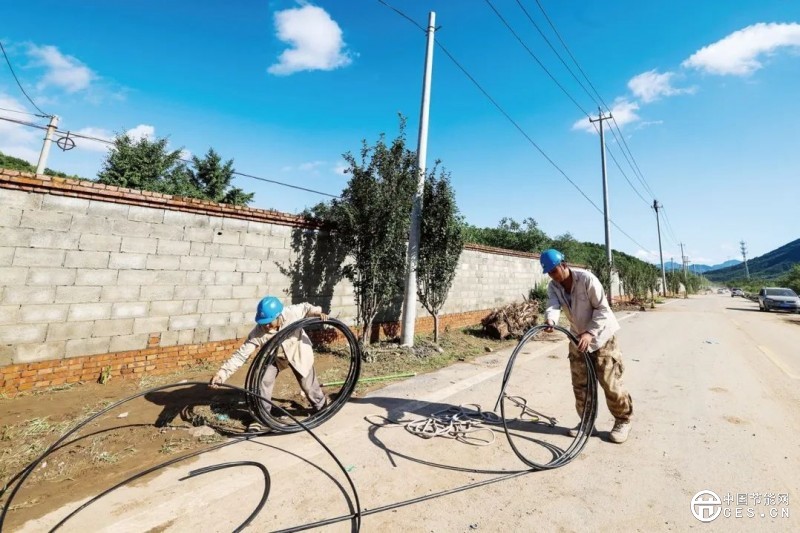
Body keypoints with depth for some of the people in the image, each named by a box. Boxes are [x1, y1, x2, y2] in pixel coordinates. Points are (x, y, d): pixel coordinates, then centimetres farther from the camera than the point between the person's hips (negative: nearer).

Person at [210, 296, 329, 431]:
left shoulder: (292, 312, -36)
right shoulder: (258, 332, -33)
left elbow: (305, 307, -14)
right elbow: (241, 354, -30)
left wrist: (318, 312, -32)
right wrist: (221, 373, -37)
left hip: (298, 352, -1)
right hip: (274, 357, 1)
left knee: (308, 384, 5)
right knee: (264, 382, -14)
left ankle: (322, 407, 35)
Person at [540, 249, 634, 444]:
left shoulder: (586, 278, -24)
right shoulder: (553, 286, -8)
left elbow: (603, 309, -22)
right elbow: (553, 306, -24)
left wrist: (590, 333, -31)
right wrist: (550, 320, -47)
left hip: (601, 336, -5)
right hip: (577, 338, 5)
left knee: (609, 382, 0)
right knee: (580, 383, 9)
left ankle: (623, 421, 22)